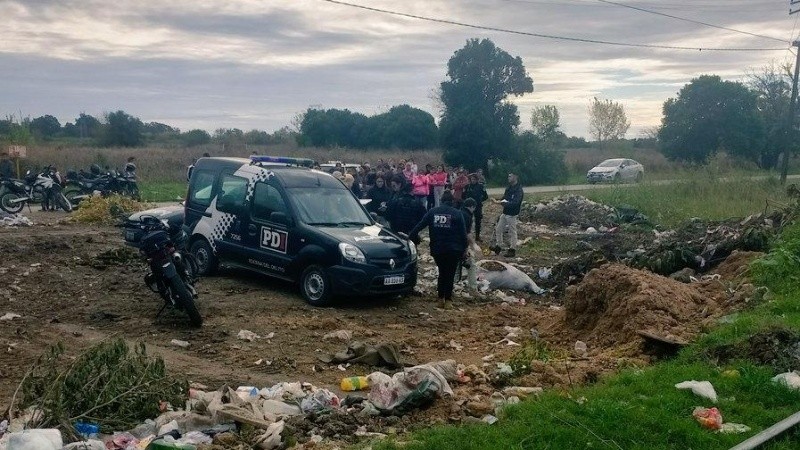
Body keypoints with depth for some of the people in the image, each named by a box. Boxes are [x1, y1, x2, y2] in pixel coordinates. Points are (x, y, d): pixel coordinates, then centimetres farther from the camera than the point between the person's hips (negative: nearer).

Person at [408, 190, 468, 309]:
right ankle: (448, 300, 4)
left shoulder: (432, 212, 4)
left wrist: (411, 236, 10)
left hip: (437, 249, 3)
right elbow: (463, 233, -3)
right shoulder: (457, 214, -3)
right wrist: (464, 248, 5)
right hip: (453, 250, -3)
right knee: (450, 274, 5)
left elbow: (419, 226, 2)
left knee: (442, 273, 18)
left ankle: (441, 299, 17)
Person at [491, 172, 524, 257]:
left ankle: (512, 250, 11)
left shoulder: (518, 190, -17)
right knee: (498, 229, 12)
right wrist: (497, 200, -5)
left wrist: (502, 203, -31)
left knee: (512, 232, 1)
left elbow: (515, 203, -26)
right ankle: (498, 246, 22)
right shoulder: (509, 188, 10)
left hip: (512, 214, -9)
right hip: (505, 212, 9)